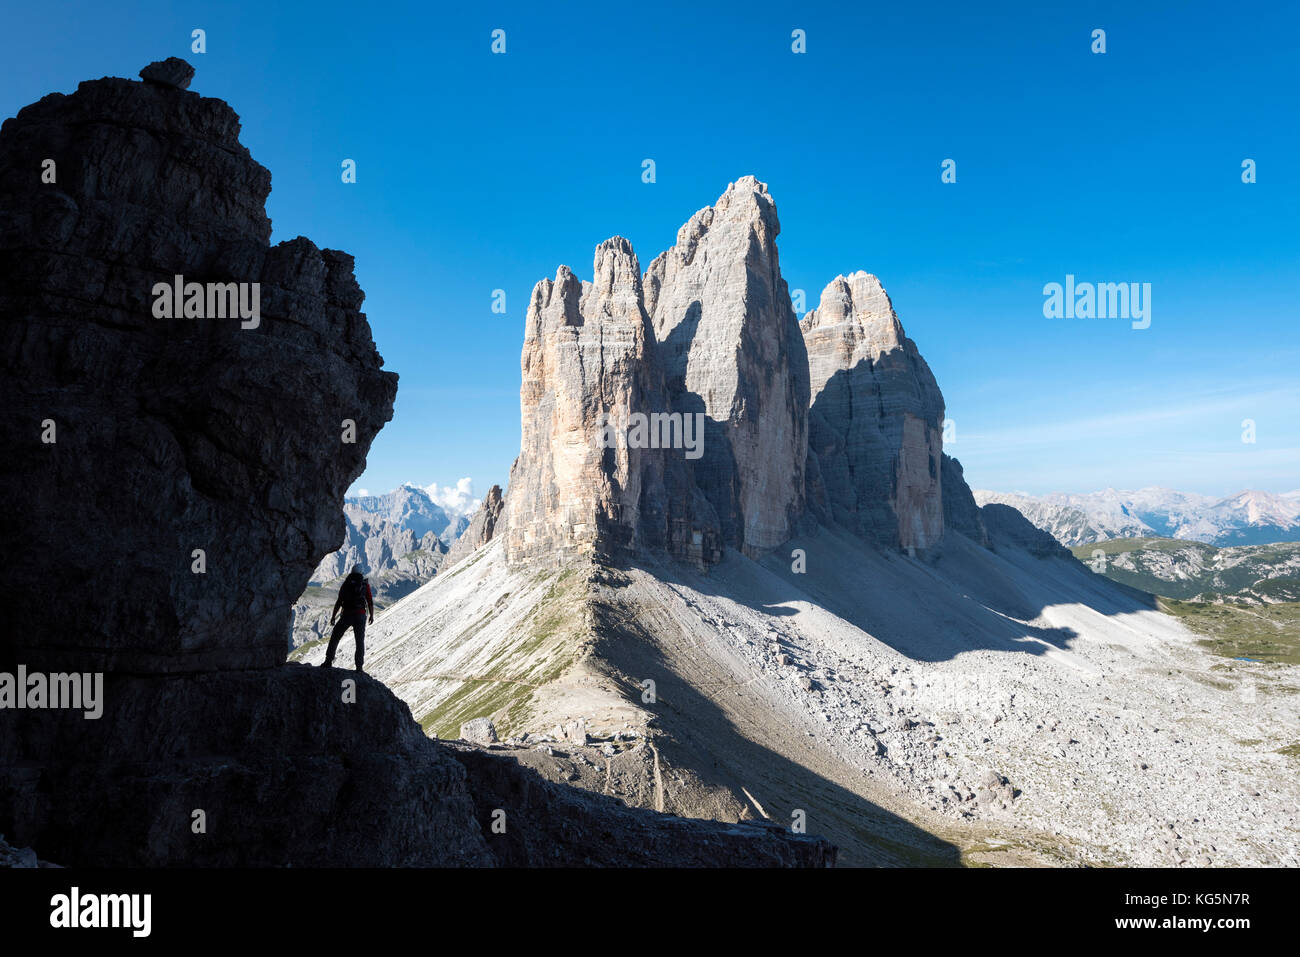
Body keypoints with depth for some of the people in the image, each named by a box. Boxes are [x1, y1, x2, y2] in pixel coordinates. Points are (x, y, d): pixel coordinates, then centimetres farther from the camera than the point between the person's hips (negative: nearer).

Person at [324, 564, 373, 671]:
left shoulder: (346, 583, 6)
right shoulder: (365, 584, 4)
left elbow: (339, 601, 3)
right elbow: (370, 601, 0)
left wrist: (333, 616, 10)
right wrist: (372, 616, 11)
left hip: (346, 614, 0)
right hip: (360, 615, 0)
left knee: (335, 637, 15)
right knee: (360, 641, 8)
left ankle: (328, 662, 9)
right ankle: (359, 666, 1)